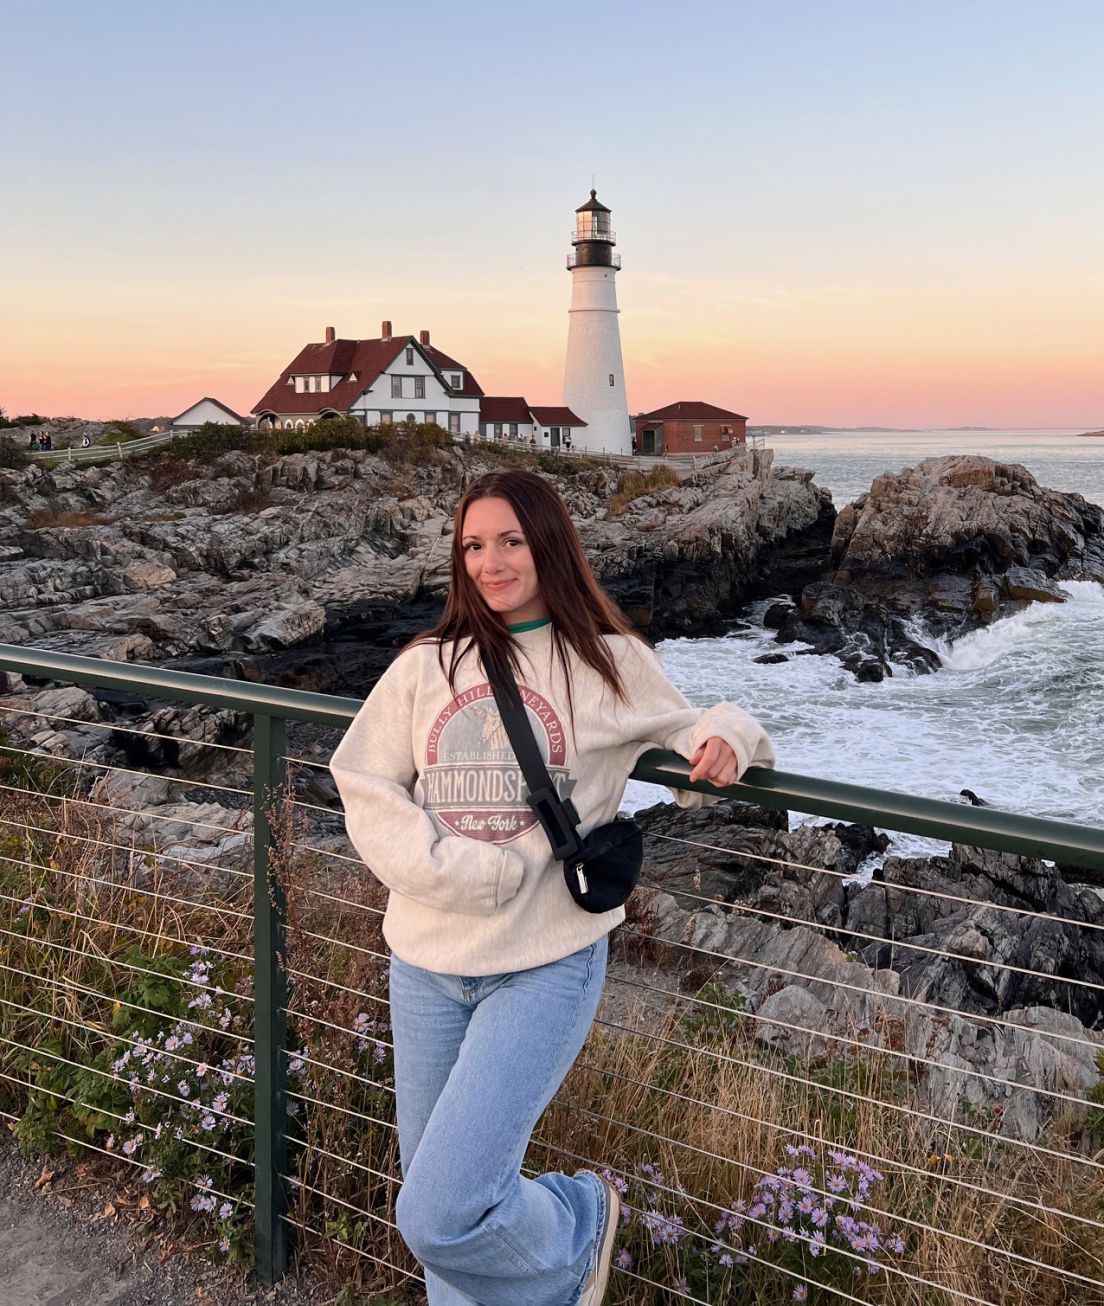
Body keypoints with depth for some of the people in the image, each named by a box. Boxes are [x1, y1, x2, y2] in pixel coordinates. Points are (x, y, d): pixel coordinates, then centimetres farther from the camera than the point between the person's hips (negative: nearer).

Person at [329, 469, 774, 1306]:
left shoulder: (611, 664, -2)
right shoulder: (426, 666, 3)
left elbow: (692, 747, 9)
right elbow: (366, 789, 0)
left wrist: (724, 738, -15)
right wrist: (458, 869, -13)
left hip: (546, 965, -4)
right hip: (427, 963, 4)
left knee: (441, 1216, -9)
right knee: (436, 1197, 16)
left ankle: (576, 1222, 22)